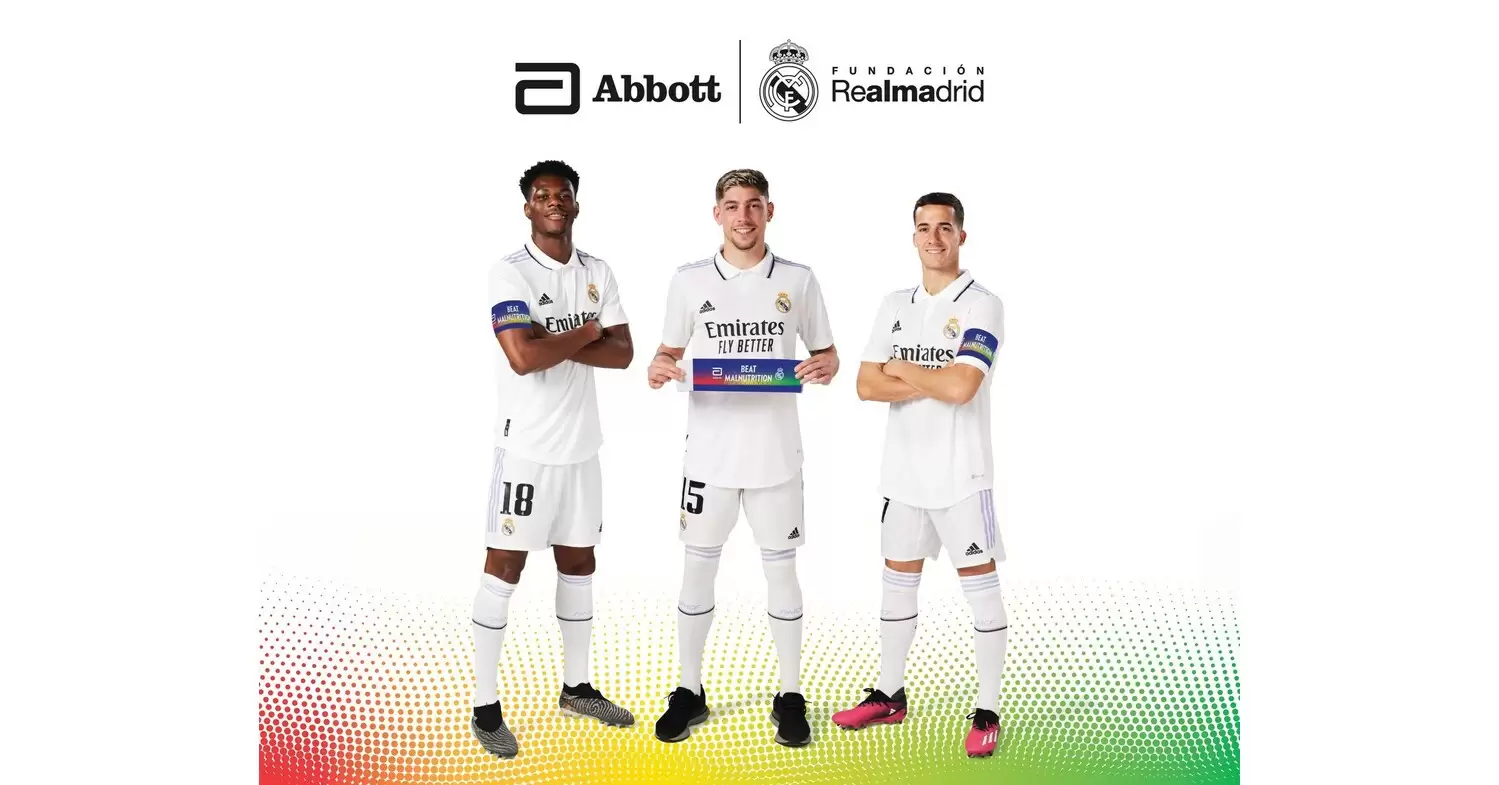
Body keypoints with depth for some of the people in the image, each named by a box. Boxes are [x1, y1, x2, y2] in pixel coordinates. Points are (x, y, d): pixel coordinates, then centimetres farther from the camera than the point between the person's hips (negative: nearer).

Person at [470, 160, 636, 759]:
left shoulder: (598, 273, 8)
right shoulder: (510, 274, -11)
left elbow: (622, 353, 0)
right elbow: (523, 357, -24)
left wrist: (556, 344, -14)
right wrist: (584, 333, -10)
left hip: (582, 444, 6)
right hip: (528, 445, -6)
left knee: (578, 561, 14)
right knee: (505, 566, -1)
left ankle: (576, 688, 28)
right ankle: (485, 706, 9)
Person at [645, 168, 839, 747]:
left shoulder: (798, 280, 3)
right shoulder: (690, 280, 3)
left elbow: (827, 355, 9)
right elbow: (670, 353, 9)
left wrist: (824, 368, -15)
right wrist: (658, 370, -14)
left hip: (776, 453, 0)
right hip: (710, 451, 1)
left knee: (781, 570, 7)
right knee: (697, 569, 8)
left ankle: (790, 697, 21)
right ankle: (689, 692, 24)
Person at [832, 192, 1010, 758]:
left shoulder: (982, 305, -8)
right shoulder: (894, 306, 9)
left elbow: (961, 386, -22)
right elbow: (866, 385, 1)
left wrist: (902, 370, -7)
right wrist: (933, 383, -12)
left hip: (961, 472, -6)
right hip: (903, 468, 6)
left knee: (980, 585, 1)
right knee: (898, 580, 15)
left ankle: (987, 711, 11)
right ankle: (889, 695, 29)